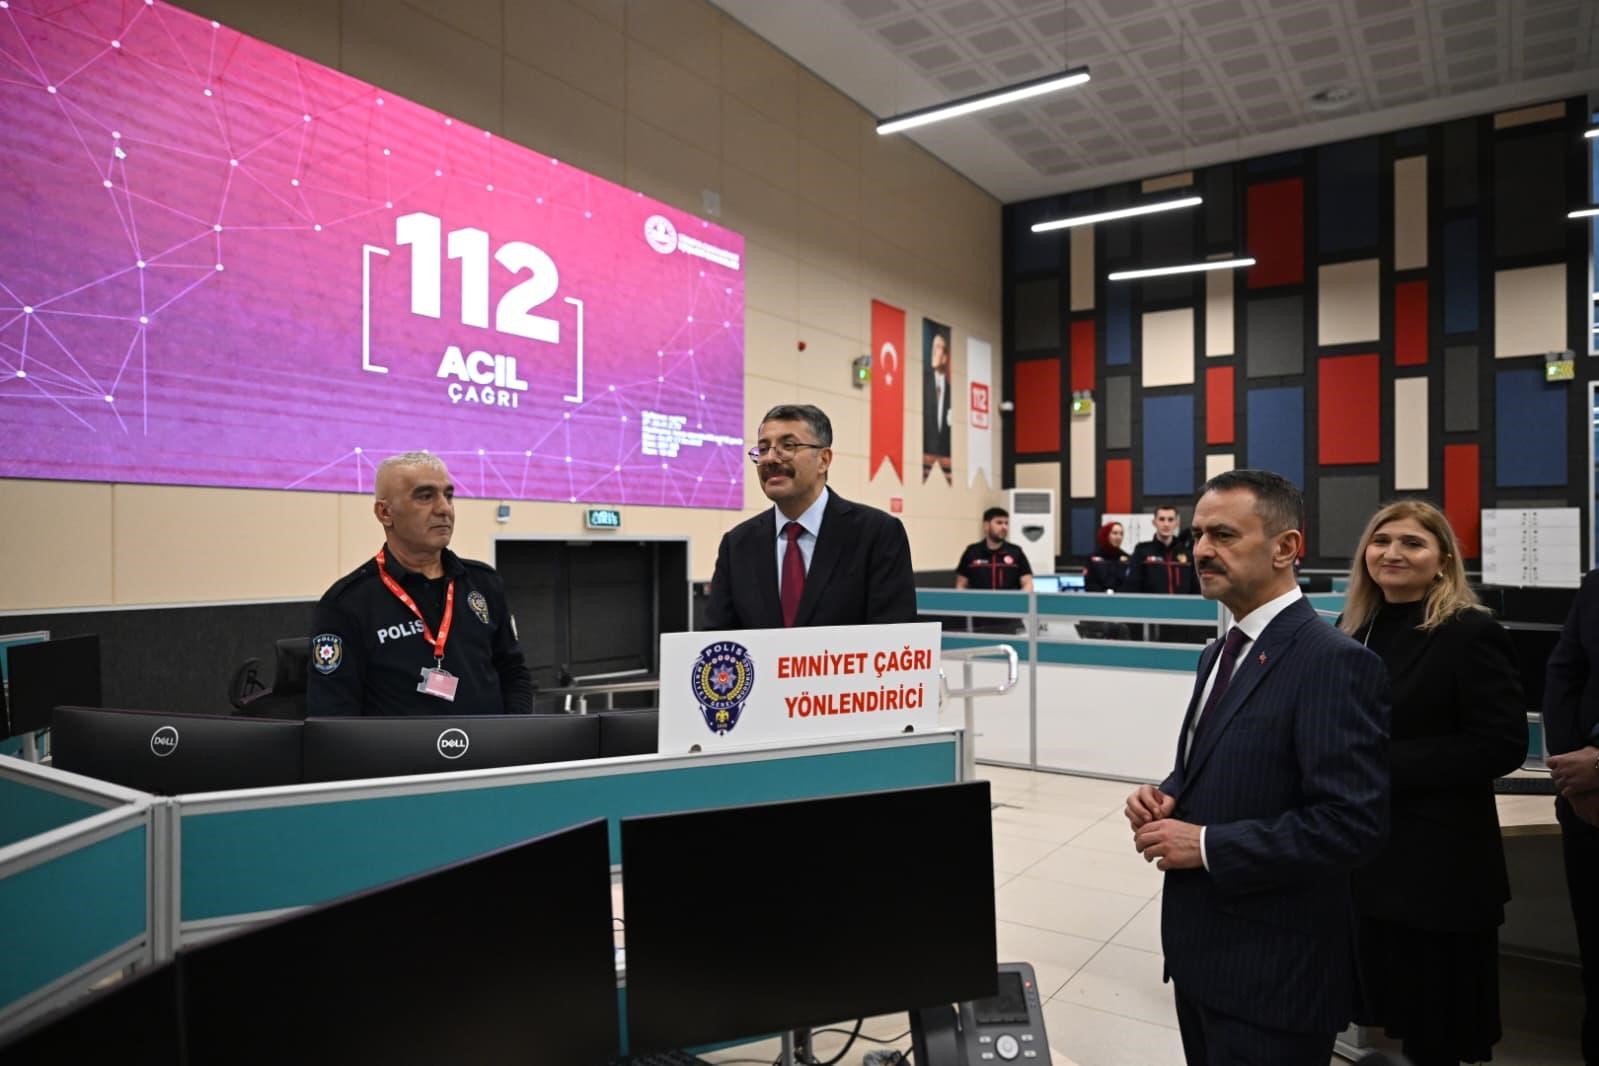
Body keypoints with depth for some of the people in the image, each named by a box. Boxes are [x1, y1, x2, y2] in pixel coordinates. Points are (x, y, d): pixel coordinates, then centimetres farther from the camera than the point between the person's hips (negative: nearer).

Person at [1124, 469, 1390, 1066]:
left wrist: (1206, 845, -21)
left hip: (1272, 974, -8)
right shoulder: (1221, 654, 10)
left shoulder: (1333, 662, -18)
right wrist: (1165, 797, -1)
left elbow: (1351, 824, -24)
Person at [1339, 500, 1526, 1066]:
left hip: (1439, 860, -6)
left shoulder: (1471, 634, -13)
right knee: (1388, 1001, 20)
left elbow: (1503, 744, -18)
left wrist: (1387, 764, -21)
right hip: (1365, 849, 6)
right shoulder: (1353, 629, 6)